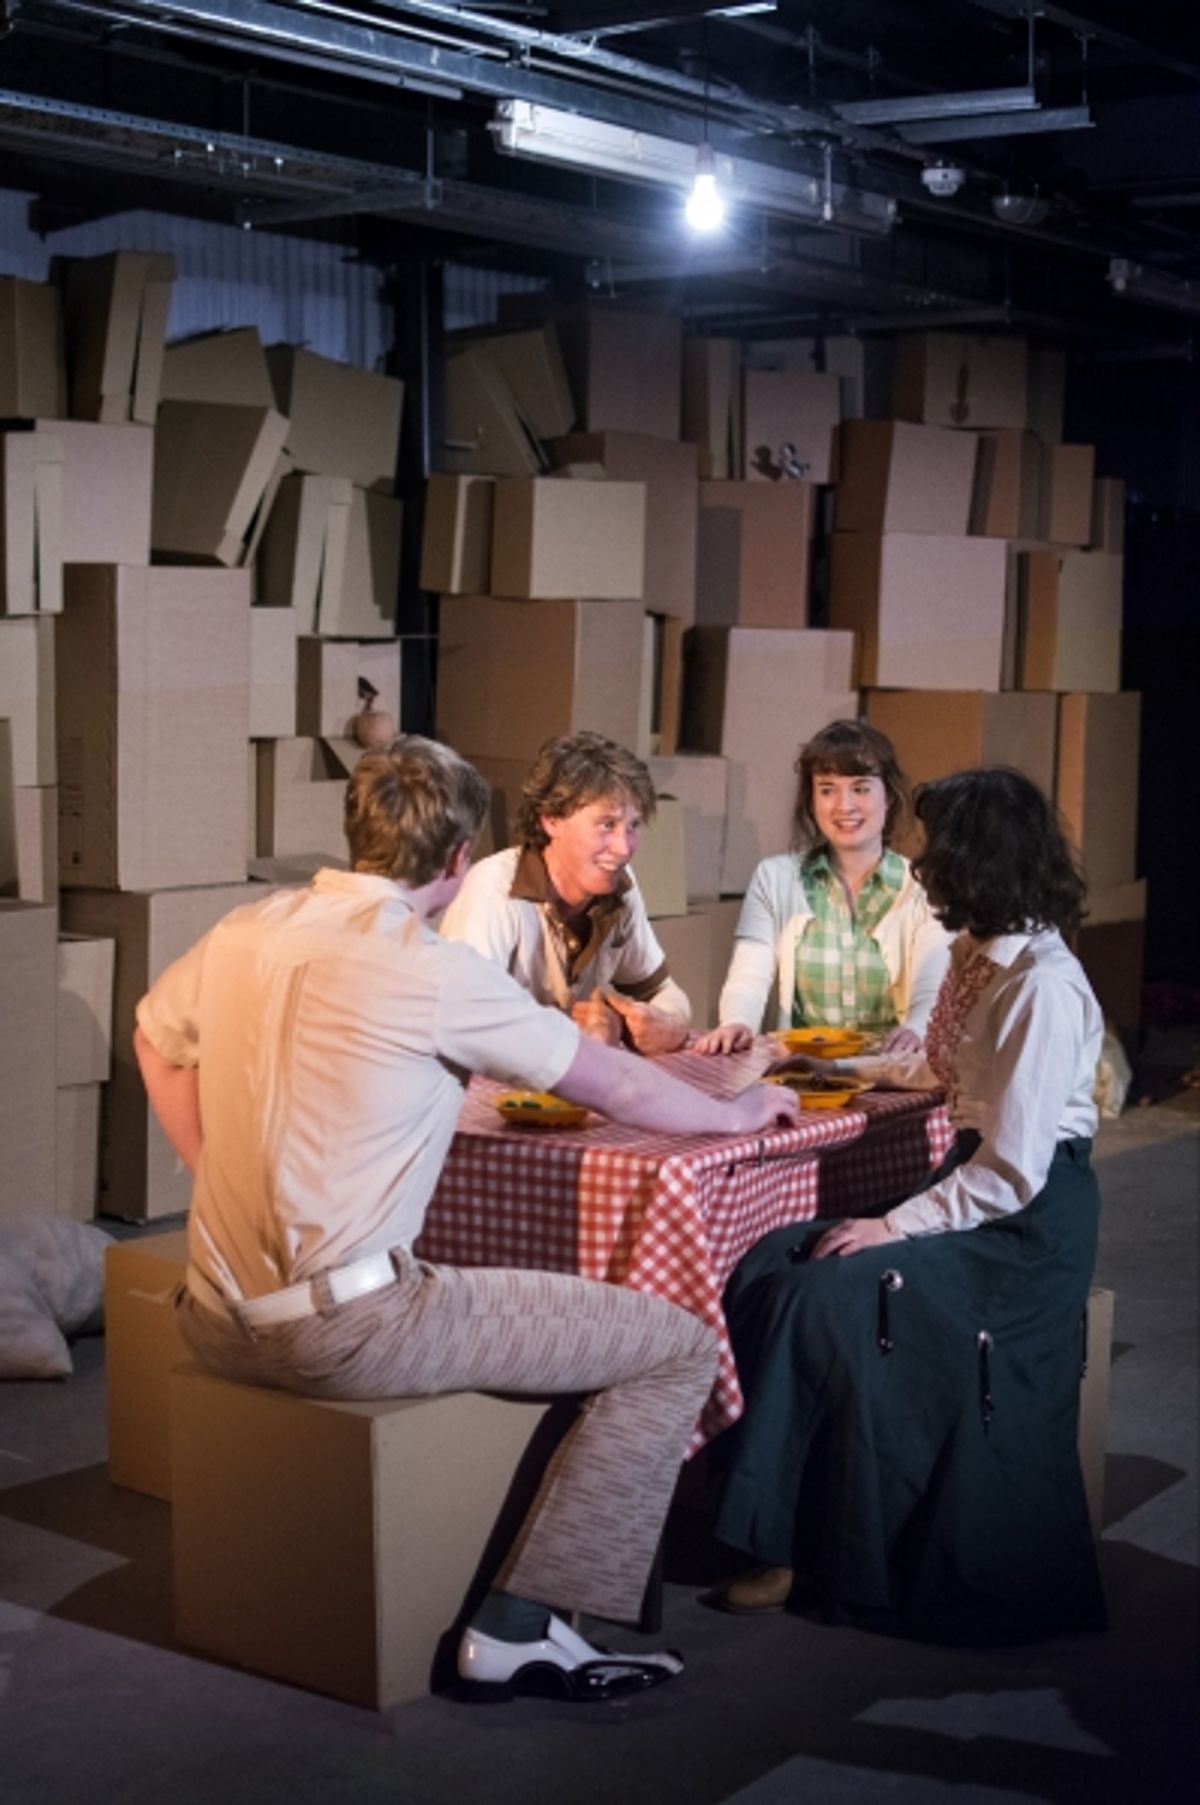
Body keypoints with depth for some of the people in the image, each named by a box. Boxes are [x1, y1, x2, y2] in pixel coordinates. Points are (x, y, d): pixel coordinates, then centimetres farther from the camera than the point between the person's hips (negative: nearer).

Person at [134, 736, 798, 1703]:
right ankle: (519, 1625, -2)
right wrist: (737, 1113, 14)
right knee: (678, 1345, -2)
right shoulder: (431, 970, -14)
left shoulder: (245, 932, 5)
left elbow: (156, 1038, 24)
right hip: (345, 1331, -8)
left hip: (221, 1323, 8)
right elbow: (621, 1088, -4)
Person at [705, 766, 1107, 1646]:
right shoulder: (978, 956, 8)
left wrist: (890, 1227, -21)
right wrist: (844, 1069, 35)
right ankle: (780, 1538, -6)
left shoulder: (1043, 987, -20)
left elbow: (1013, 1173, -23)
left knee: (833, 1293, -23)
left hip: (1031, 1222, -9)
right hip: (979, 1186, 9)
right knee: (770, 1268, -8)